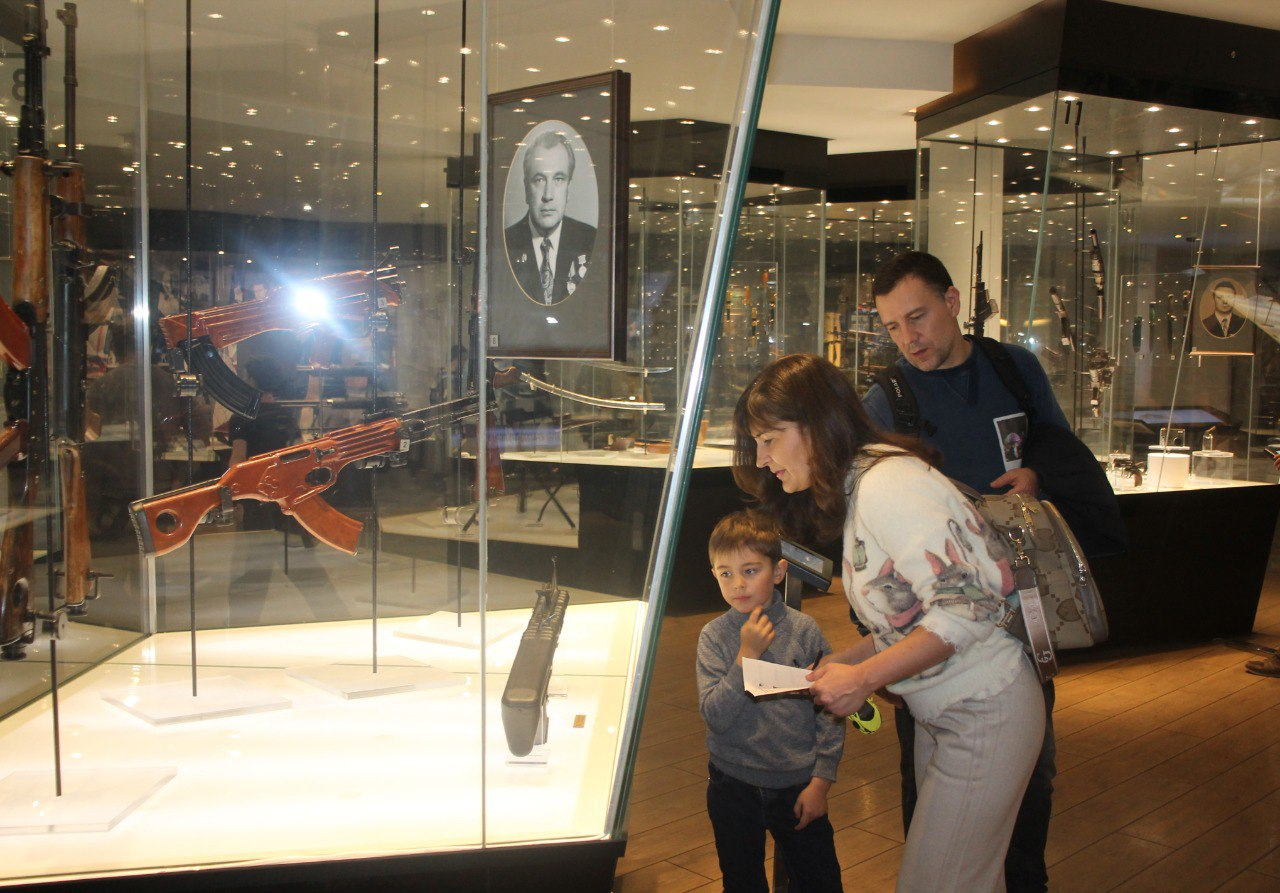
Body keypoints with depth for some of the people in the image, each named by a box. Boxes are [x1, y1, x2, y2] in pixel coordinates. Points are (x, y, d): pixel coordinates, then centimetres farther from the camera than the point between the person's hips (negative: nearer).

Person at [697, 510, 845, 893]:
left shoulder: (803, 630, -8)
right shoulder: (714, 636, -7)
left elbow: (830, 710, -3)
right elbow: (715, 717, -16)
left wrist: (821, 780, -6)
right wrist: (747, 655, -21)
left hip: (798, 785, 0)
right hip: (734, 786, 1)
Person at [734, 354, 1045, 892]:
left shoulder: (887, 484, -21)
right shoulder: (853, 491, 10)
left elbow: (965, 608, -27)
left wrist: (863, 678, -23)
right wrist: (847, 661, 1)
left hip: (983, 716, -9)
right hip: (940, 715, 9)